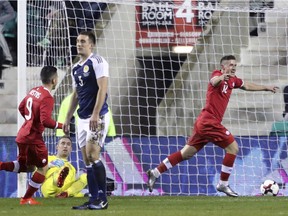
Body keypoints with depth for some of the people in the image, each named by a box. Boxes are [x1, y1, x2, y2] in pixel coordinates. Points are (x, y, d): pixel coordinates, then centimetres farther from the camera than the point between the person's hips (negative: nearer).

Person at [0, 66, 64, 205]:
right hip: (34, 138, -8)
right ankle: (27, 199, 10)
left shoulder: (33, 91, 7)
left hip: (22, 135, 8)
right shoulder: (47, 98, -19)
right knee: (43, 168, 6)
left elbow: (21, 107, 20)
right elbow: (46, 120, -27)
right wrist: (61, 126, -14)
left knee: (28, 167, 23)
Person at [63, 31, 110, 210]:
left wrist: (95, 115, -23)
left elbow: (102, 89, -16)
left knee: (92, 155, -15)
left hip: (97, 117, -8)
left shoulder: (97, 62, -8)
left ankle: (102, 199, -11)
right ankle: (94, 199, 6)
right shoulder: (76, 68, 17)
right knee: (87, 160, 5)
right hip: (83, 119, 8)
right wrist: (68, 118, 21)